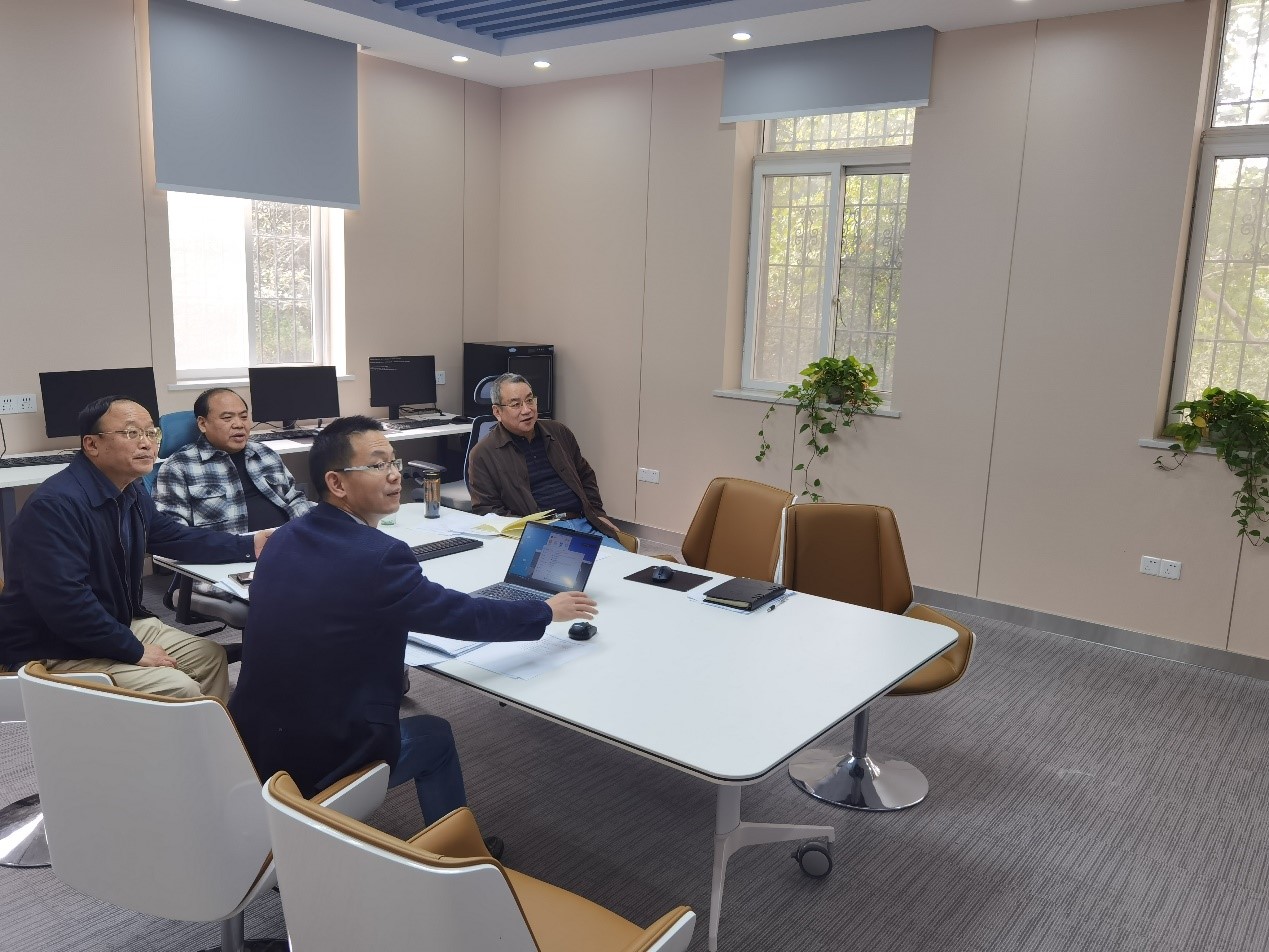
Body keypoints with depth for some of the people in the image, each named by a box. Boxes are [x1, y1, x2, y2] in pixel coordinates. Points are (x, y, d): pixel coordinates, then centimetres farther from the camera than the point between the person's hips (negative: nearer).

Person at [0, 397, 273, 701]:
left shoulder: (131, 493, 3)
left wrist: (249, 545, 6)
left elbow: (178, 539, 17)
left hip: (118, 626, 9)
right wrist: (134, 651, -23)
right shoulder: (55, 505, -27)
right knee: (180, 688, -18)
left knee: (211, 656, 12)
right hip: (55, 651, -9)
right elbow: (65, 602, -32)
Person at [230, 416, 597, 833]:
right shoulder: (377, 555, -23)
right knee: (435, 734, 20)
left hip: (253, 741, 7)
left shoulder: (284, 538, 1)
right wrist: (547, 611, 2)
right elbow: (463, 615, -12)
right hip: (318, 762, -6)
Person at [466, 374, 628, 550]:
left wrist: (596, 513, 14)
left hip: (585, 524, 5)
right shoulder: (482, 455, 4)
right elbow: (486, 510, 0)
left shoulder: (559, 432, 19)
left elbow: (585, 476, 29)